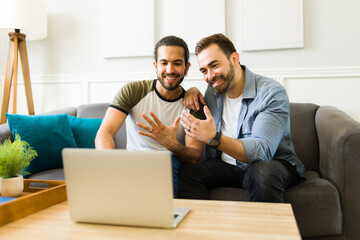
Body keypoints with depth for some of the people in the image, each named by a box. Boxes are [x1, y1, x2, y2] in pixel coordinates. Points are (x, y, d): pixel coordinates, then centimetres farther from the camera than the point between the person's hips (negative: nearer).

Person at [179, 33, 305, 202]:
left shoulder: (272, 93, -15)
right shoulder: (213, 90, 4)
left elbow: (262, 150, -27)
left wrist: (214, 138, -41)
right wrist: (193, 91, 4)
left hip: (273, 164, -4)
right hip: (226, 166, 4)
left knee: (262, 171, -37)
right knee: (187, 174, -22)